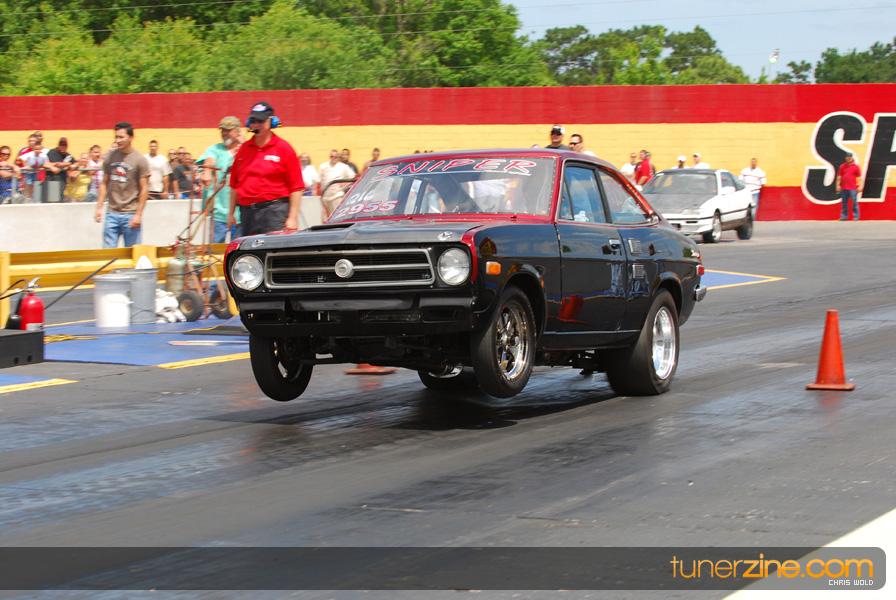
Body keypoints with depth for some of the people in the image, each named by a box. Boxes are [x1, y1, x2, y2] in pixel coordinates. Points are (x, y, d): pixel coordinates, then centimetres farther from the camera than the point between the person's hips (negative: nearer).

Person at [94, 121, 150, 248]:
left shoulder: (140, 160, -3)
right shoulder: (110, 157, 9)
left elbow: (144, 189, -5)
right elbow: (104, 184, 14)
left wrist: (138, 214, -10)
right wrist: (99, 207, 6)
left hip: (131, 215, -4)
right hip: (112, 214, 4)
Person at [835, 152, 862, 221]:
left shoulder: (856, 167, 3)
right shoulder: (842, 166, 10)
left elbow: (859, 177, 2)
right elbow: (839, 177, 14)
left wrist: (859, 186, -5)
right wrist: (838, 185, 8)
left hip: (853, 189, -3)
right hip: (844, 188, 3)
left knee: (854, 202, -4)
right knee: (844, 203, 6)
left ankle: (856, 216, 3)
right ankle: (844, 216, 13)